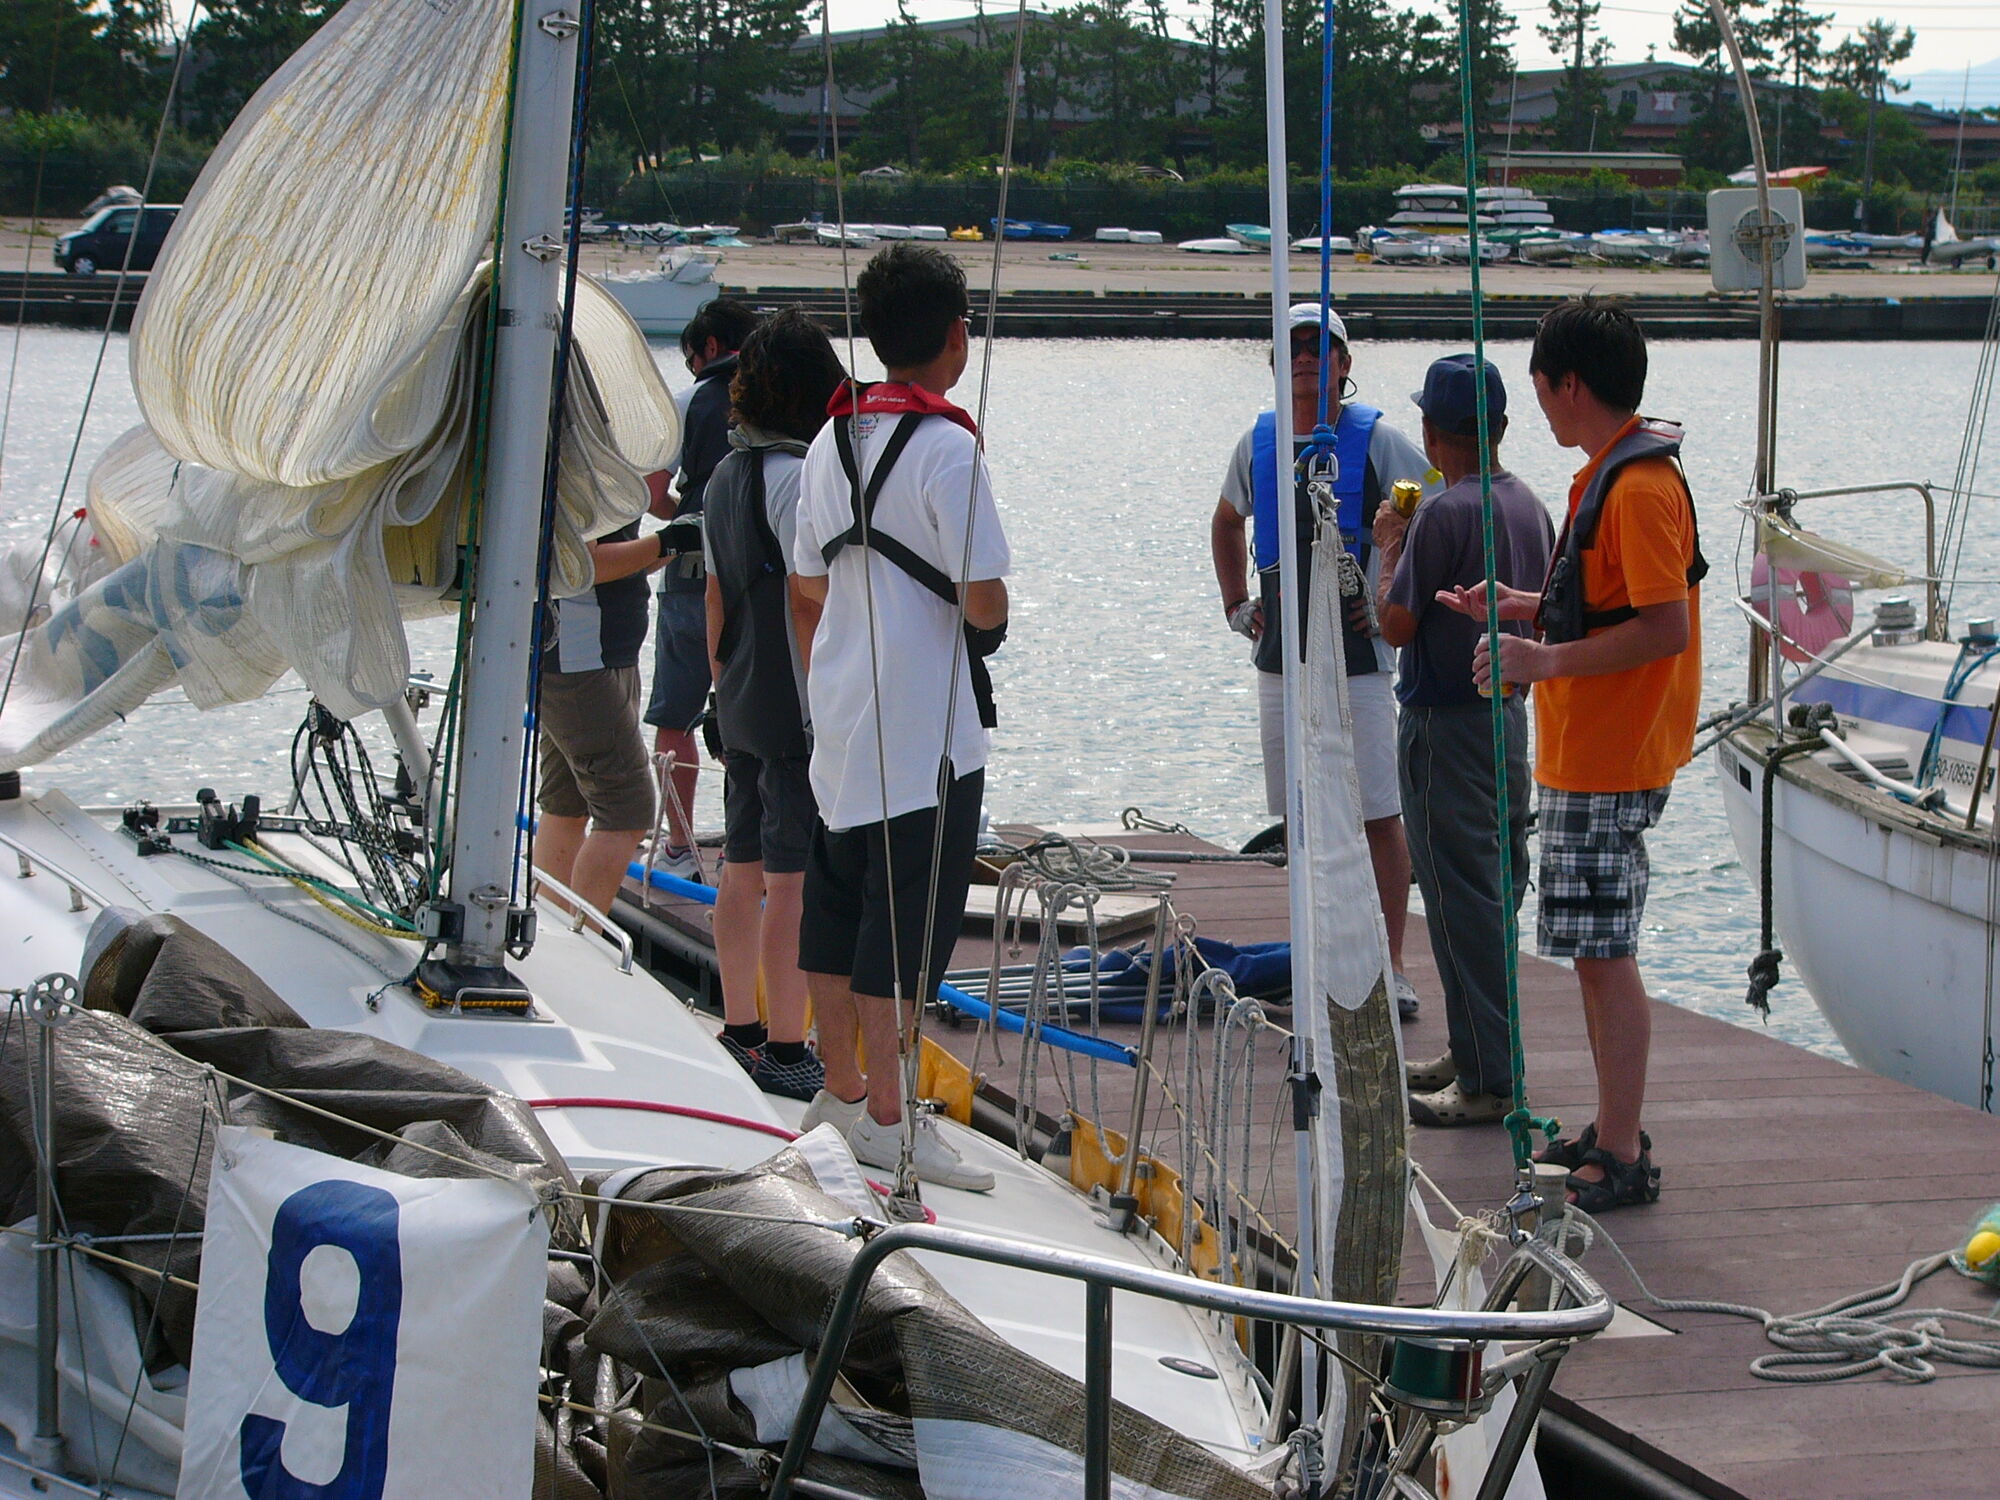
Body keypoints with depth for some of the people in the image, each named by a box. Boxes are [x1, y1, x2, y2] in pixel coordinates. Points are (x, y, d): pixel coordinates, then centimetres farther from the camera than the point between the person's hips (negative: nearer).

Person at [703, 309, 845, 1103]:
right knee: (794, 880, -5)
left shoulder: (726, 476, 11)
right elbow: (808, 599, -18)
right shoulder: (798, 476, -16)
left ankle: (741, 1031, 23)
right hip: (800, 710, -9)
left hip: (742, 706, 9)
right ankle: (785, 1049, -3)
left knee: (742, 870, 14)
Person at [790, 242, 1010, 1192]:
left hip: (840, 713, 8)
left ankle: (840, 1090, 25)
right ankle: (886, 1116, -1)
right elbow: (984, 600, -18)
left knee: (838, 902, 15)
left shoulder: (832, 440, 7)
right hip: (924, 727, -8)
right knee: (909, 921, -3)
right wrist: (990, 620, 2)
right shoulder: (947, 448, -16)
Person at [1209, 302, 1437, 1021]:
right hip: (1281, 658, 5)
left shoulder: (1376, 441, -4)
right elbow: (1226, 523, 28)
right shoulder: (1258, 443, 10)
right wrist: (1237, 604, 18)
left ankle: (1391, 967, 0)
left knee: (1379, 817, -5)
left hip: (1358, 657, -5)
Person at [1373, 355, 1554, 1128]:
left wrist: (1390, 547, -2)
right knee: (1495, 891, 16)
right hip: (1509, 713, 9)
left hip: (1445, 726, -9)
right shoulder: (1531, 507, 6)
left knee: (1462, 899, -5)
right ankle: (1477, 1050, 26)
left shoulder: (1443, 516, -20)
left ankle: (1486, 1079, -4)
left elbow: (1397, 625, -17)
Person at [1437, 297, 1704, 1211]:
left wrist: (1545, 660, -26)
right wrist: (1522, 607, 20)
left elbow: (1665, 628, -25)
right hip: (1581, 754, 10)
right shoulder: (1608, 476, 13)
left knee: (1603, 954, -6)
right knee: (1593, 951, 15)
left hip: (1608, 765, -10)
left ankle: (1622, 1160, -2)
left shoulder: (1639, 487, -19)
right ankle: (1613, 1131, 24)